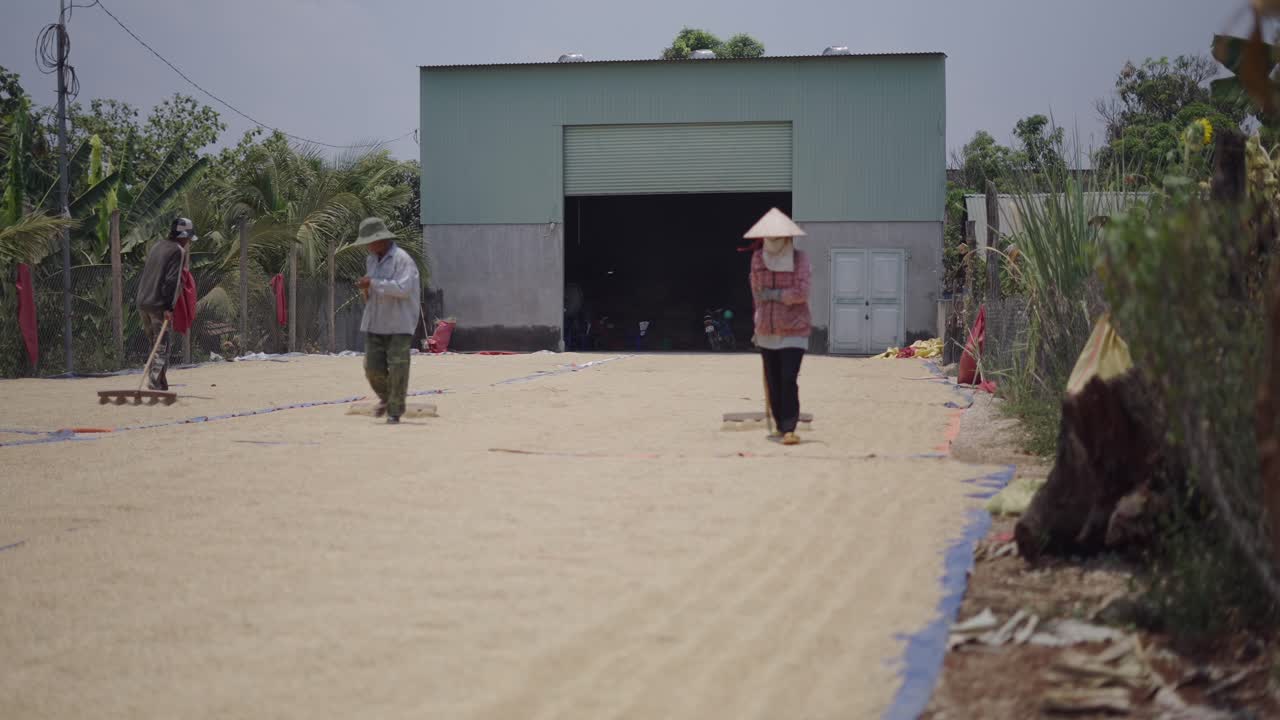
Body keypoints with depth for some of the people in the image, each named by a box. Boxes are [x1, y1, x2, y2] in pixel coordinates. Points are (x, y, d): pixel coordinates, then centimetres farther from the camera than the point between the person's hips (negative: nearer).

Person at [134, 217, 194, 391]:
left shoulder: (157, 247, 17)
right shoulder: (178, 251, -7)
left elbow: (143, 275, 20)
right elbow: (171, 280, -17)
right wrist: (169, 307, -19)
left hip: (143, 303, 8)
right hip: (160, 305, -8)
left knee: (156, 344, 16)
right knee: (162, 347, -5)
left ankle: (162, 386, 19)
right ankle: (154, 384, -15)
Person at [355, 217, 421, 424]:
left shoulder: (402, 259, -11)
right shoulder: (371, 260, 15)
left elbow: (403, 288, -23)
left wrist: (373, 284, -22)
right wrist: (366, 289, 10)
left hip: (399, 323, -7)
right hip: (375, 322, 7)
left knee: (398, 367, -7)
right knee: (373, 367, 0)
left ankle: (395, 410, 3)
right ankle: (386, 398, 26)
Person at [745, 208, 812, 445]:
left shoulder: (800, 258, -6)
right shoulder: (758, 258, 5)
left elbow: (801, 292, -17)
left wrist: (773, 295, -11)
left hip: (794, 331, -4)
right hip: (767, 332, 4)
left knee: (789, 380, -15)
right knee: (773, 382, 7)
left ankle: (789, 429, -17)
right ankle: (781, 426, 21)